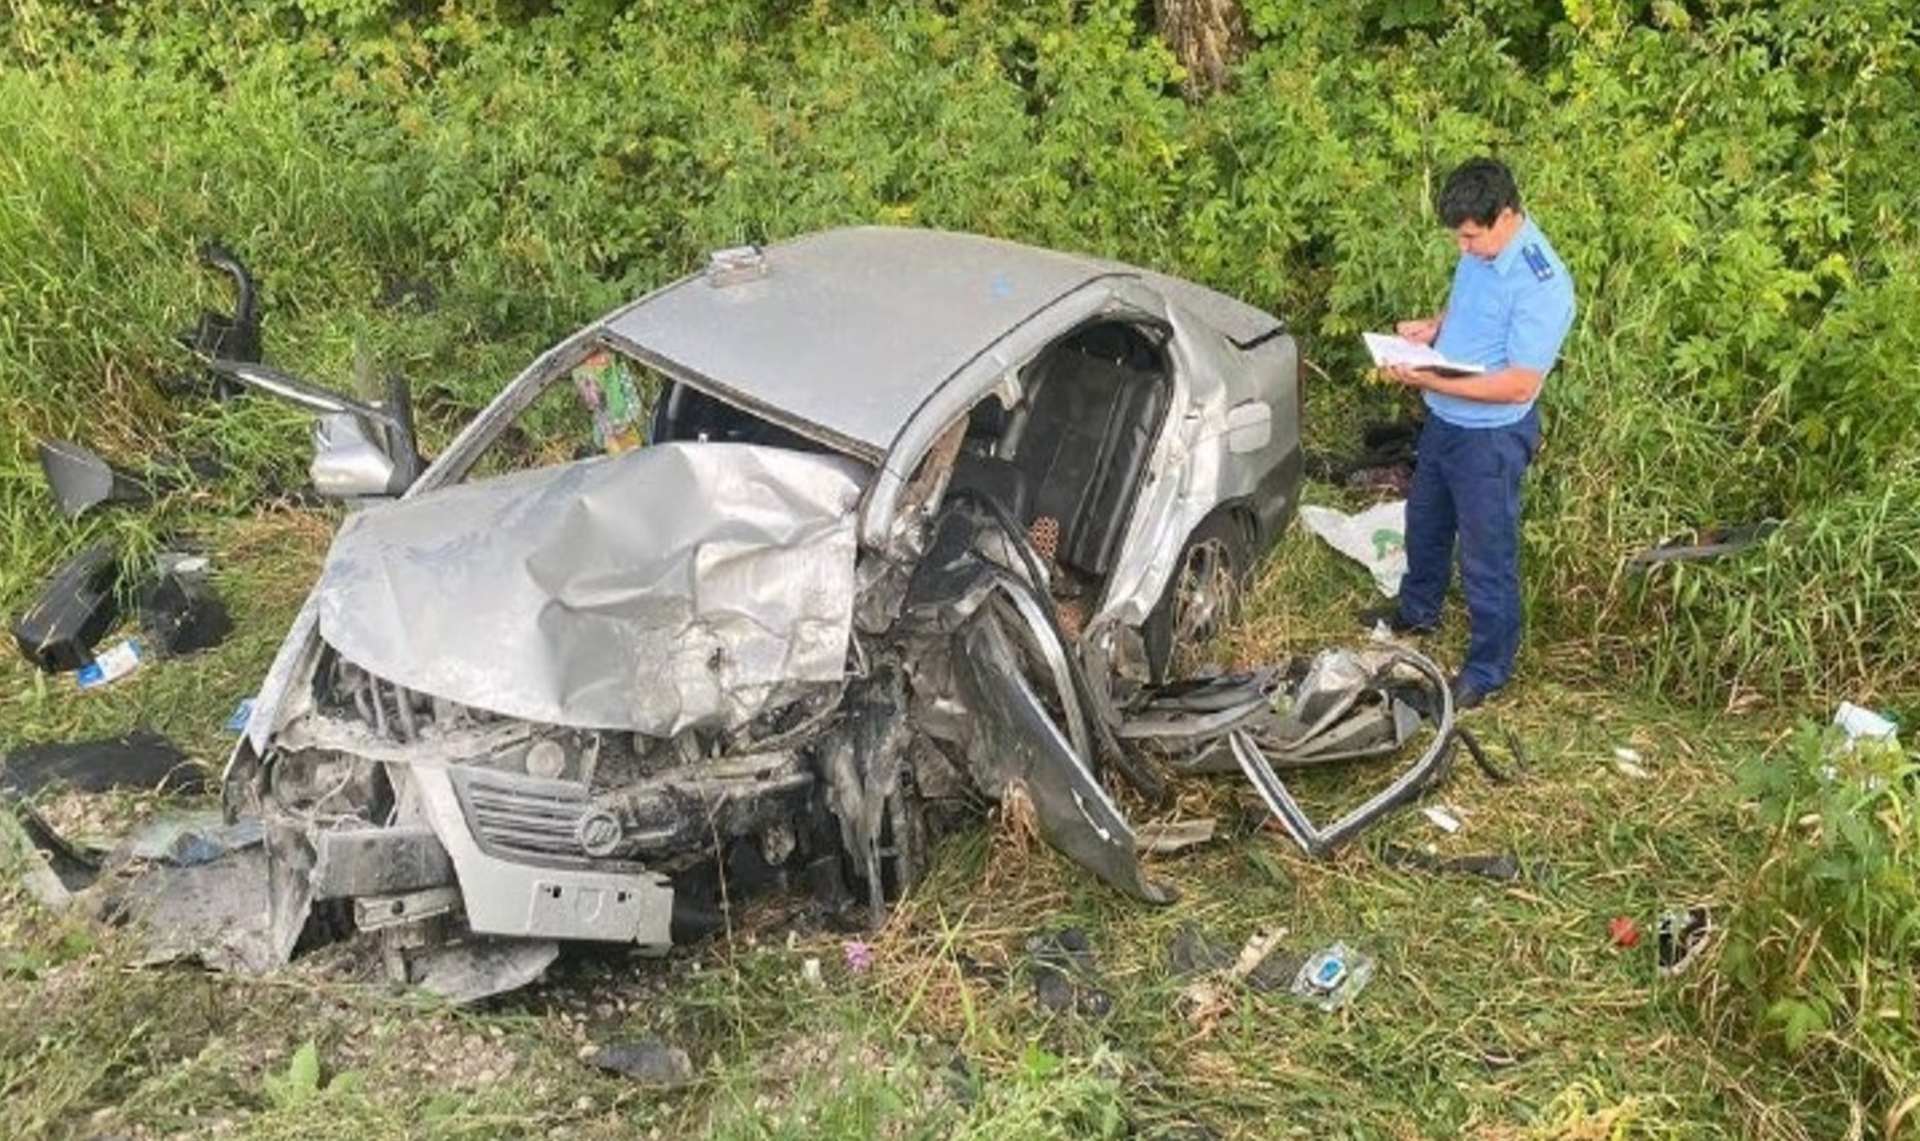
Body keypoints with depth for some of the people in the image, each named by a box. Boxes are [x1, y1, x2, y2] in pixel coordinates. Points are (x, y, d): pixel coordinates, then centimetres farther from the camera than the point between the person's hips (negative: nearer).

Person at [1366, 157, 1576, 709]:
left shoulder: (1542, 283, -29)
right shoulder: (1481, 249, -3)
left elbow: (1520, 385, -28)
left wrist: (1431, 381, -30)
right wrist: (1433, 326, -5)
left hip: (1491, 435, -9)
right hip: (1444, 419, 9)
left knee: (1486, 555, 7)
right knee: (1425, 521, 27)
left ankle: (1488, 668, 24)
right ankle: (1417, 610, 52)